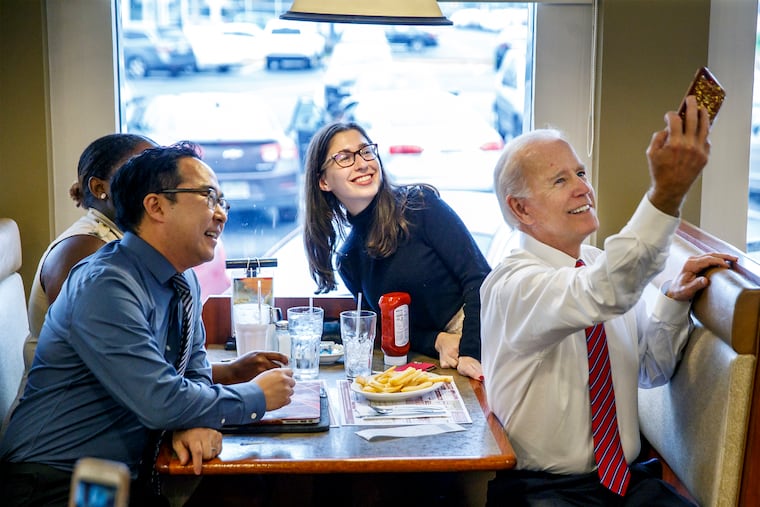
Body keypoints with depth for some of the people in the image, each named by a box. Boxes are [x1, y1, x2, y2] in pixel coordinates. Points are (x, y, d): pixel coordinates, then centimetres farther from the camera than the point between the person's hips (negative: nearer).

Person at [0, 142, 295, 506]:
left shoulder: (186, 282, 8)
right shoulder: (105, 286, -20)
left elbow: (195, 370, 13)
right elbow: (161, 401, -24)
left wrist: (196, 420, -10)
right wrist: (257, 397, -10)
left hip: (130, 476, 8)